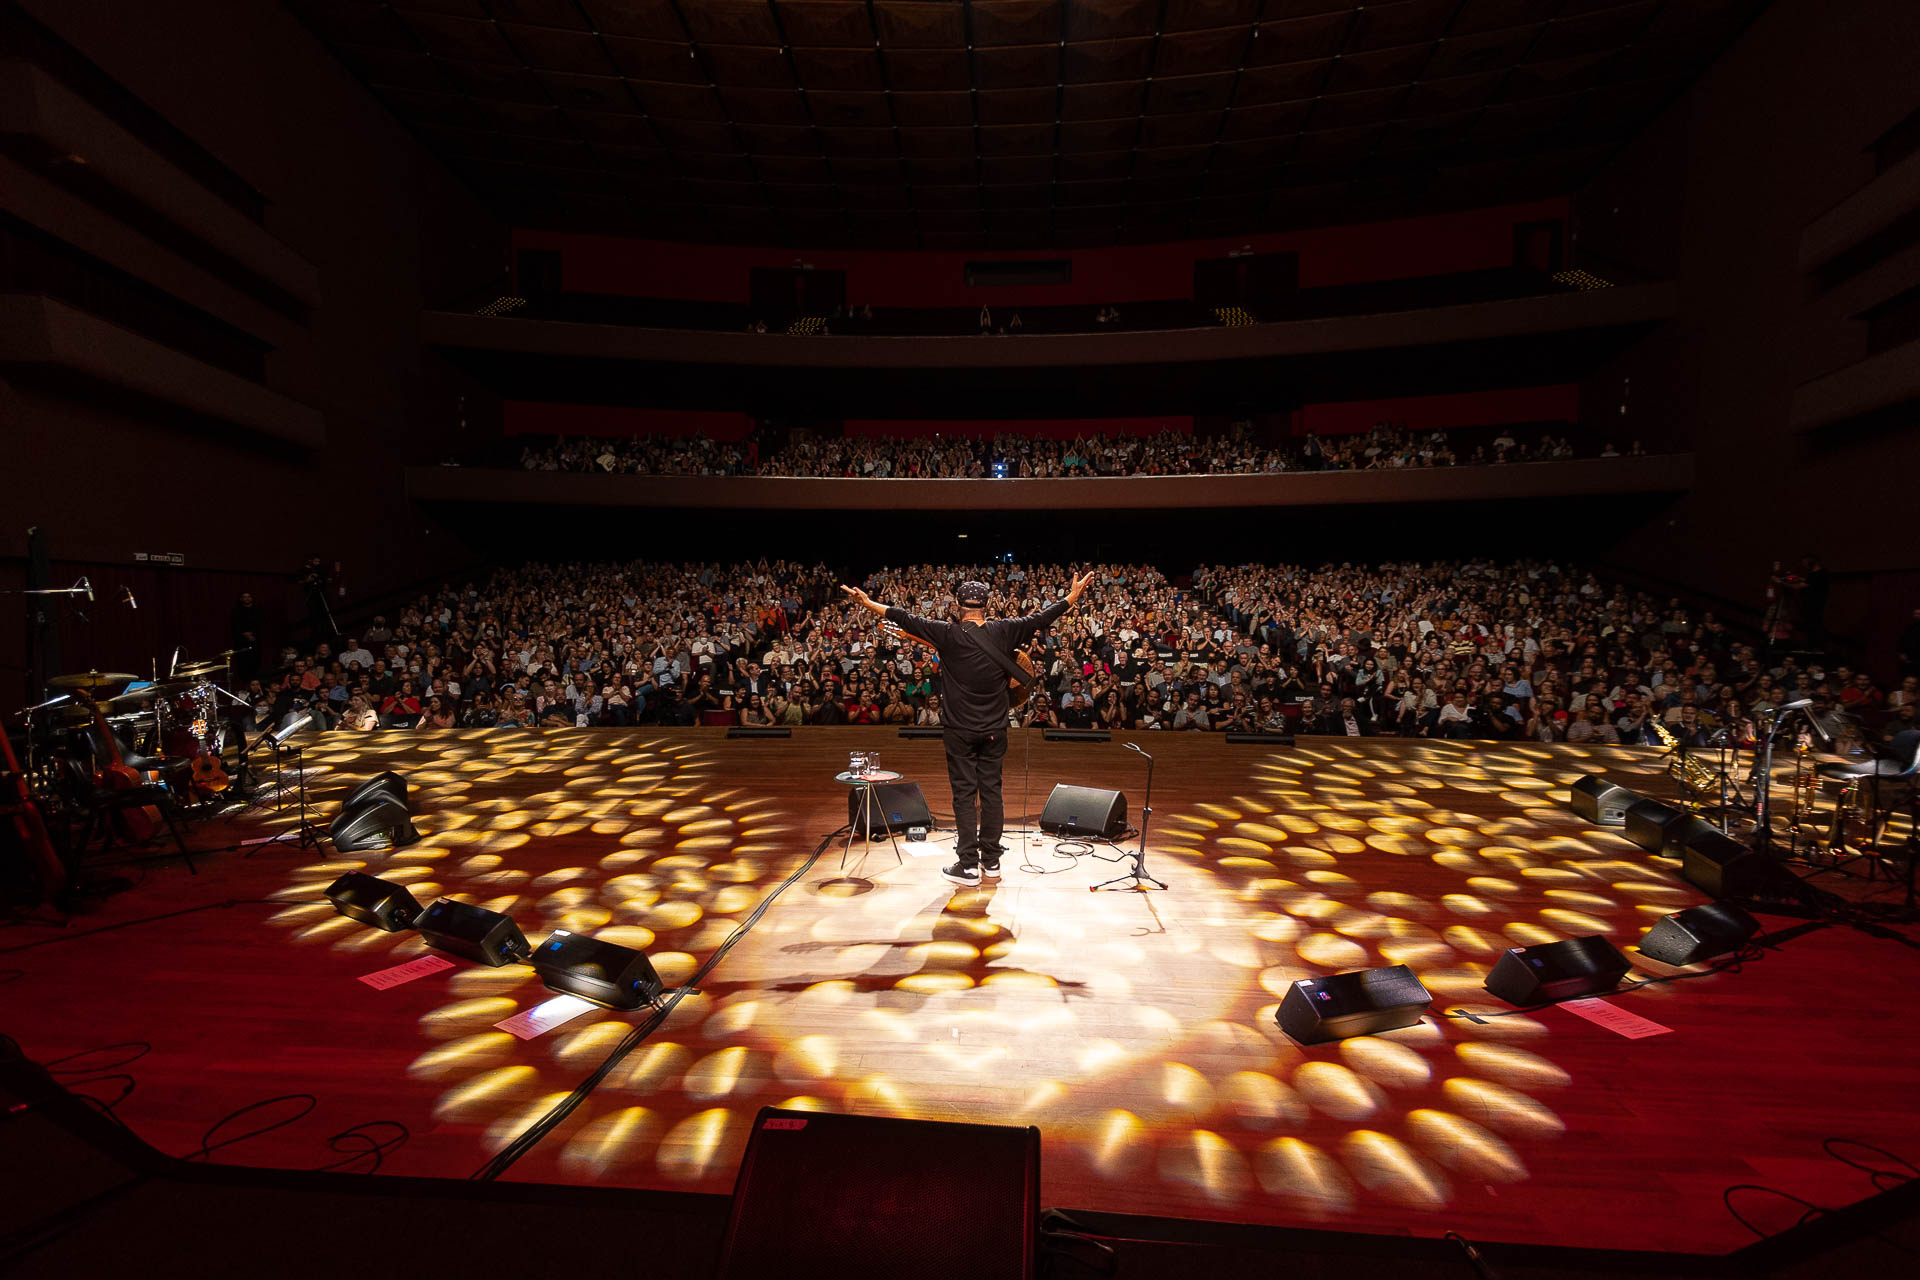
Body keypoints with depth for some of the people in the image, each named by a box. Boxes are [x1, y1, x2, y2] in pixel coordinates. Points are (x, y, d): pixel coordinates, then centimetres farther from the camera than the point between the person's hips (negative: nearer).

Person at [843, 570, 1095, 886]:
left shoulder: (947, 634, -8)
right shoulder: (1004, 631, -2)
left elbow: (906, 619, -6)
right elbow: (1042, 617, 6)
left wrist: (868, 603, 4)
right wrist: (1073, 596, 19)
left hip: (959, 730, -2)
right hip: (994, 729, 3)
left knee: (964, 793, 3)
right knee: (991, 791, 10)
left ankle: (968, 865, 6)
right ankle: (991, 861, 20)